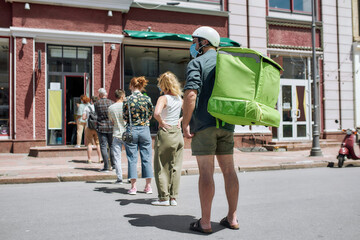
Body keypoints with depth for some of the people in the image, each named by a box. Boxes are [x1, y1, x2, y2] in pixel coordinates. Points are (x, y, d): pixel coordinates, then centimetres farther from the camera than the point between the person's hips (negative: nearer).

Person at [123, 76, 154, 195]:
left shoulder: (128, 100, -8)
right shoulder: (147, 99, -3)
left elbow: (125, 117, -3)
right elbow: (150, 115, 4)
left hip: (131, 130, -1)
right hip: (145, 130, 2)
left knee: (132, 159, 7)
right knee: (146, 158, 9)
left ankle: (133, 186, 9)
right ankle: (148, 186, 14)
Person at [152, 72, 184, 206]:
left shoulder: (163, 98, -11)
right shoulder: (179, 98, 8)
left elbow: (156, 113, -29)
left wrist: (161, 122, -12)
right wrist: (180, 120, 10)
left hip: (166, 133, -6)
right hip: (178, 134, 6)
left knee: (161, 167, 6)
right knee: (175, 167, 9)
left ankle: (164, 198, 10)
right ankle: (173, 198, 14)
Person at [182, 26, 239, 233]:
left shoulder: (197, 63, -2)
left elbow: (191, 94, -16)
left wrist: (186, 123, -12)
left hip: (204, 123, -6)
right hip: (227, 123, 6)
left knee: (206, 171, -4)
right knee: (229, 170, 10)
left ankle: (205, 222, 2)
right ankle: (232, 218, 17)